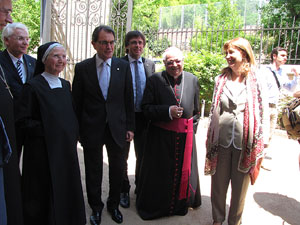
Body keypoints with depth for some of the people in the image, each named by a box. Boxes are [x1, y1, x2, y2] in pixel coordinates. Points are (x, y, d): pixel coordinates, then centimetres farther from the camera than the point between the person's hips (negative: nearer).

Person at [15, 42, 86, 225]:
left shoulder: (65, 85, 8)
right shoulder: (33, 86, -11)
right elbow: (22, 120, -12)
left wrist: (74, 134, 4)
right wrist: (47, 130, -16)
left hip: (67, 148, 6)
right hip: (43, 150, -6)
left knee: (67, 188, 15)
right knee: (46, 193, 6)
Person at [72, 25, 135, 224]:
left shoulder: (123, 66, 1)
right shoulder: (82, 68, -2)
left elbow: (129, 99, 2)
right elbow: (77, 101, 1)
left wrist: (130, 127, 1)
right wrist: (77, 129, -1)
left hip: (117, 128, 1)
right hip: (92, 129, -1)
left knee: (118, 170, 13)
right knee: (93, 171, 13)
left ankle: (114, 205, 36)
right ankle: (96, 207, 35)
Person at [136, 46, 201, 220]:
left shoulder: (193, 80, 6)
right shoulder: (155, 80, -4)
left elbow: (196, 110, 14)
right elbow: (147, 108, -6)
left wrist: (192, 129, 10)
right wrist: (168, 111, -19)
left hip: (185, 136, 3)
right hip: (161, 136, -3)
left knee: (184, 171, 15)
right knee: (160, 172, 8)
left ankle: (181, 203, 37)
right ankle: (156, 205, 30)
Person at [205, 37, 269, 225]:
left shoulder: (257, 81, -1)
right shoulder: (221, 79, 6)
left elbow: (264, 114, 0)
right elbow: (214, 111, 9)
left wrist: (261, 147, -2)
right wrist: (210, 140, 8)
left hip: (245, 144, -2)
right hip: (221, 143, 2)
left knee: (240, 188, 12)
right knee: (218, 185, 12)